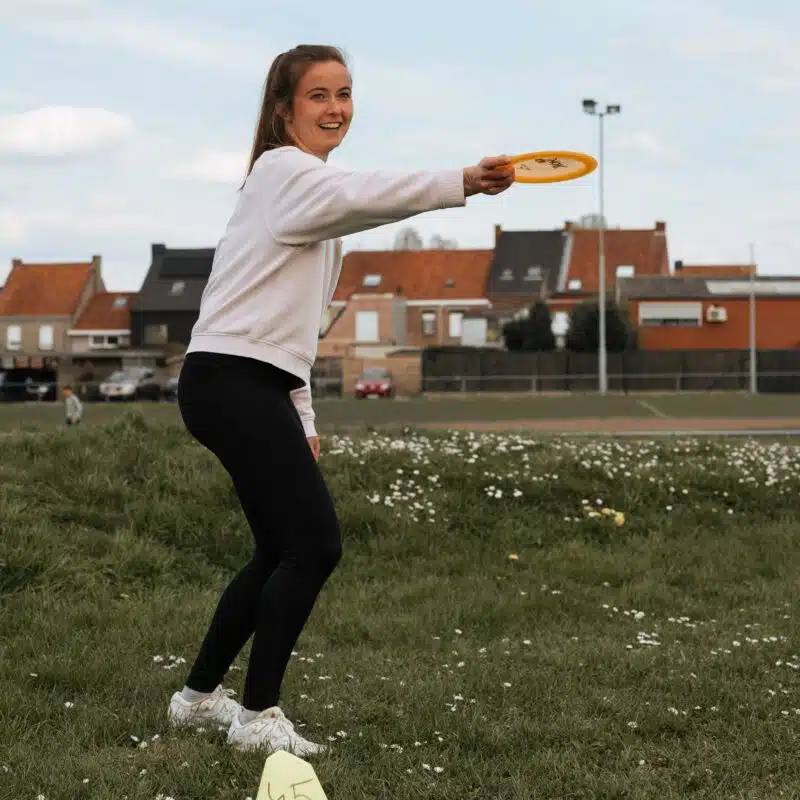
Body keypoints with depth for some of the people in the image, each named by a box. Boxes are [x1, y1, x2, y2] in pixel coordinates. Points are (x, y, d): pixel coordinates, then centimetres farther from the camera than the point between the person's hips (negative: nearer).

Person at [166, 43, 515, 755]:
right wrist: (462, 183, -44)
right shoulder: (284, 170, -8)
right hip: (230, 381, -10)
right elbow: (362, 195, -31)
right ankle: (258, 716, -5)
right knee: (314, 544, -13)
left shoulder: (309, 188, 22)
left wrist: (303, 415, 20)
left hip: (258, 386, 10)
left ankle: (199, 695, 24)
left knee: (283, 550, 13)